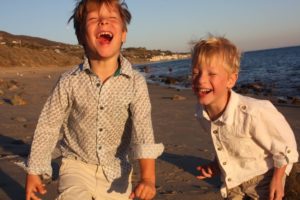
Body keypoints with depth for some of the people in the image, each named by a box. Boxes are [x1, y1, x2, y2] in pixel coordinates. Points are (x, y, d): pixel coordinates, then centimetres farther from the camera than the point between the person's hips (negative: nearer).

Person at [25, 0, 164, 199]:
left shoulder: (135, 82, -14)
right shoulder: (69, 82, -12)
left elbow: (143, 127, -23)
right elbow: (48, 126, -3)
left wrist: (148, 178, -35)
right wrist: (34, 172, 2)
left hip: (117, 172, 1)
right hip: (78, 166, -1)